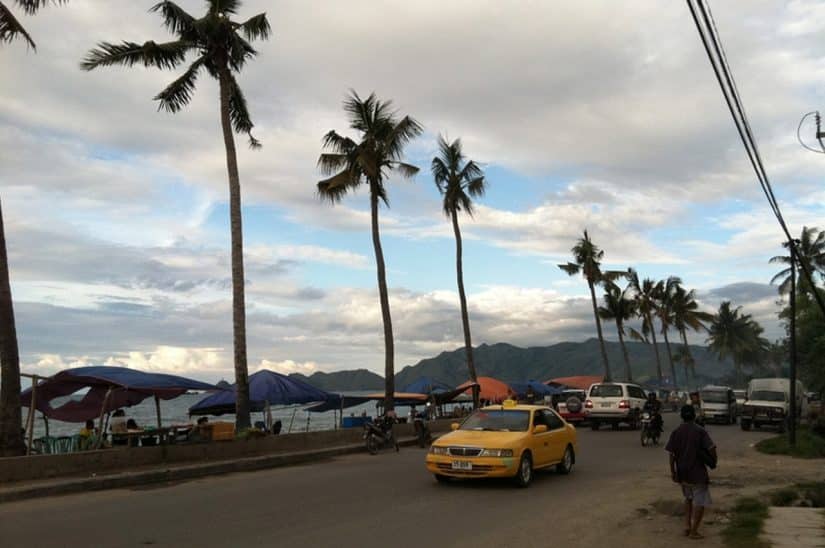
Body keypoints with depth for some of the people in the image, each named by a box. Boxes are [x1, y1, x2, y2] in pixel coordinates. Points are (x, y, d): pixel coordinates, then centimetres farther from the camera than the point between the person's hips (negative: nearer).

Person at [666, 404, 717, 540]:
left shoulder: (676, 432, 0)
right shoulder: (700, 431, -9)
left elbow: (672, 454, -3)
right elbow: (711, 448, -17)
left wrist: (673, 471, 2)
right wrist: (714, 461, 2)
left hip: (682, 472, 4)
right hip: (697, 472, -4)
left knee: (689, 498, 24)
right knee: (700, 502, 7)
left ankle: (687, 526, 18)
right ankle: (694, 531, 6)